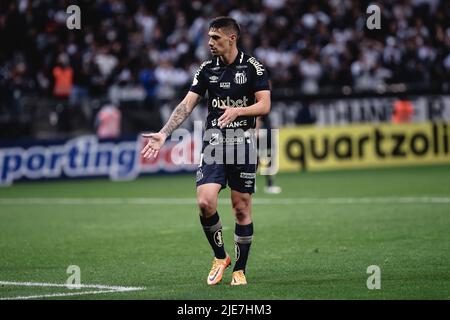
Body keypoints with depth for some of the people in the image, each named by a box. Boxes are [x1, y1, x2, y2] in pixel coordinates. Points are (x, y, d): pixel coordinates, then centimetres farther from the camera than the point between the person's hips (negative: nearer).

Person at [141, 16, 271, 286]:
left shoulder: (252, 67, -3)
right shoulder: (207, 69, 7)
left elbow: (264, 105, -8)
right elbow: (187, 105, 5)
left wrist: (238, 110, -26)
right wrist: (163, 134, -5)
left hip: (243, 142, -2)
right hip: (214, 142, 3)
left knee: (242, 208, 1)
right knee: (205, 202, -13)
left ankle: (240, 269, 14)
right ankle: (220, 256, 9)